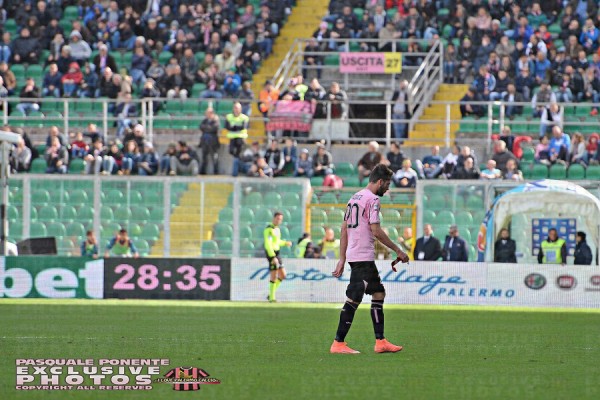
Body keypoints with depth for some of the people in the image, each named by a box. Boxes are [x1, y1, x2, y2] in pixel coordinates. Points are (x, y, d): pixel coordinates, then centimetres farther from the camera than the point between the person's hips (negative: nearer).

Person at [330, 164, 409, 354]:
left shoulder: (355, 198, 16)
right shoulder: (372, 199, -11)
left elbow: (344, 229, 17)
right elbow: (376, 231, -17)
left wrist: (342, 259, 18)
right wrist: (398, 251, -10)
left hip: (352, 254, 10)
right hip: (363, 258, -10)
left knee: (379, 293, 13)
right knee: (353, 299, -8)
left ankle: (380, 341, 12)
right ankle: (338, 344, -8)